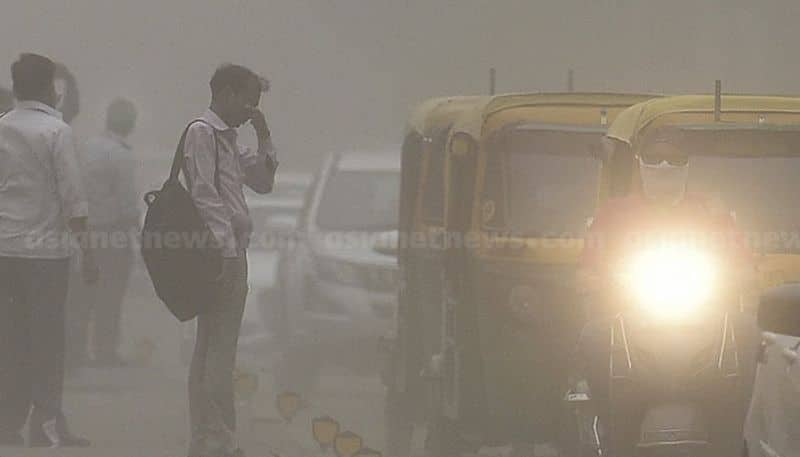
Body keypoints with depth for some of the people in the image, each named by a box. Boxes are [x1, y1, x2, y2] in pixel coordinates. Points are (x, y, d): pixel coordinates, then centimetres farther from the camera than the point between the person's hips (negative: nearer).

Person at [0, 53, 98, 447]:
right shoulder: (55, 131, -7)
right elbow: (72, 196, -10)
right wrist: (87, 248, -5)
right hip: (45, 248, -5)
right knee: (47, 341, -1)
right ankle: (45, 426, -3)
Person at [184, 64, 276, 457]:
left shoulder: (227, 138, 20)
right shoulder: (202, 132, -9)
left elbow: (263, 182, 26)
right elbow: (205, 196, -16)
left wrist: (263, 136, 16)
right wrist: (224, 250, -20)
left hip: (233, 254, 10)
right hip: (221, 253, -10)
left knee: (214, 350, 12)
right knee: (218, 350, -11)